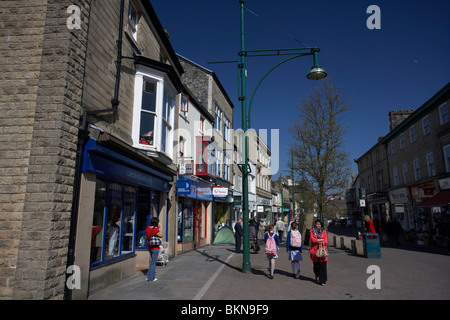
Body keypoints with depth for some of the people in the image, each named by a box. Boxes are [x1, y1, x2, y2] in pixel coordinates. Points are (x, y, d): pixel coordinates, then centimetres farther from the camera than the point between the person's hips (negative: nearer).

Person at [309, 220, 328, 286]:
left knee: (323, 265, -8)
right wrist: (321, 240, -6)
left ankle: (323, 281, -3)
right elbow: (312, 239, -6)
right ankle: (317, 277, 27)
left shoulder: (324, 232, 12)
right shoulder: (312, 231, 8)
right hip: (315, 250, 0)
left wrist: (317, 240, -15)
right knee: (316, 265, 2)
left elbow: (326, 241, 2)